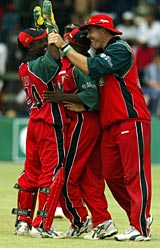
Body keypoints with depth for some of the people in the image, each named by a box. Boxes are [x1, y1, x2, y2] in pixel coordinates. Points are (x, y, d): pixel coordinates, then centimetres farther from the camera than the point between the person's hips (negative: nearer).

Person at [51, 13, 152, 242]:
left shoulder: (120, 49, -7)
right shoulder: (102, 54, 21)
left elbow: (92, 68, -21)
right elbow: (95, 91, 19)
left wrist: (65, 47, -15)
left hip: (131, 121, -10)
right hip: (109, 125, 10)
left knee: (135, 174, -9)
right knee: (112, 176, 9)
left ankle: (140, 228, -11)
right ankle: (141, 216, 19)